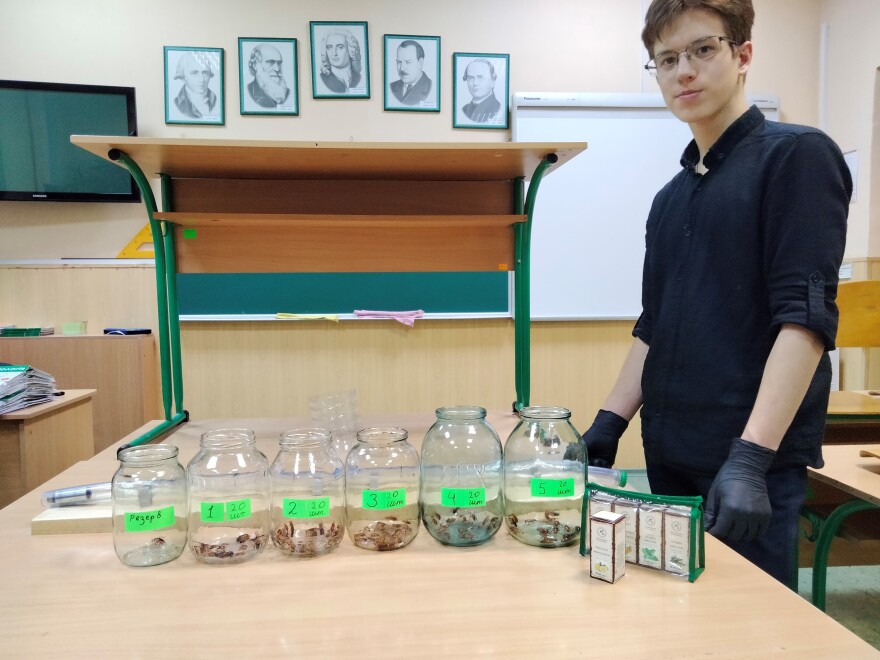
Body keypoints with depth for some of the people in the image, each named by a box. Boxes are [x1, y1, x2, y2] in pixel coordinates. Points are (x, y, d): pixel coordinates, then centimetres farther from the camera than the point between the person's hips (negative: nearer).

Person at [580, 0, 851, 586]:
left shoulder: (796, 155, -6)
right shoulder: (671, 197, 14)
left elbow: (807, 316, -16)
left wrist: (752, 457, -23)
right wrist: (609, 425, 8)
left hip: (754, 464, -6)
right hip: (672, 456, 6)